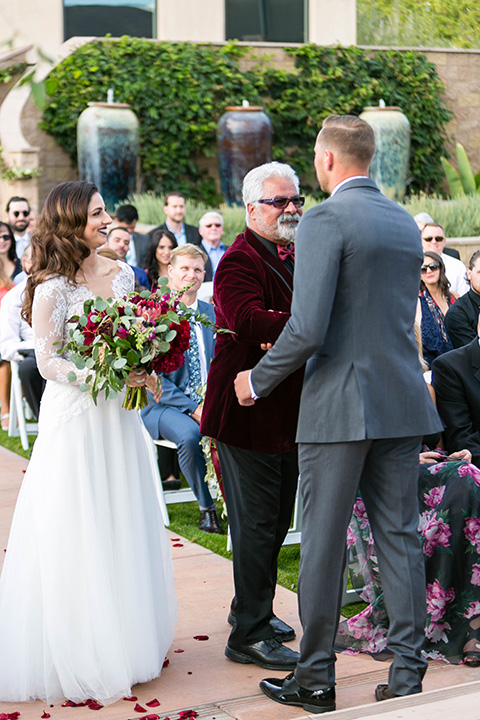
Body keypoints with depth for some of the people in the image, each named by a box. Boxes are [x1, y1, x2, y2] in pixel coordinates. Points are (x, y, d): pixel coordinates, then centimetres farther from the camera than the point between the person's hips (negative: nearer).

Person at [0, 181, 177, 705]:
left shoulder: (121, 274, 8)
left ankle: (129, 639, 24)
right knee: (78, 536, -1)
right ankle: (82, 656, 11)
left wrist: (144, 374, -2)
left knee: (127, 527, 11)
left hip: (120, 416, 6)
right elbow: (48, 363, -11)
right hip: (75, 420, -6)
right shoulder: (52, 288, -11)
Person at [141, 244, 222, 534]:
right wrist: (192, 407, -18)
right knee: (191, 435, -35)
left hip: (211, 402, 4)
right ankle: (207, 507, -14)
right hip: (166, 404, -3)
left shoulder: (214, 314, 13)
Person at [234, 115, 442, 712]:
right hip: (403, 400, 7)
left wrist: (257, 381, -4)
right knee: (399, 535, 11)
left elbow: (308, 327, -19)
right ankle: (407, 673, 15)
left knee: (323, 543, 4)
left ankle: (316, 678, 14)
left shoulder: (325, 220, -12)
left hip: (340, 404, -6)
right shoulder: (407, 224, 12)